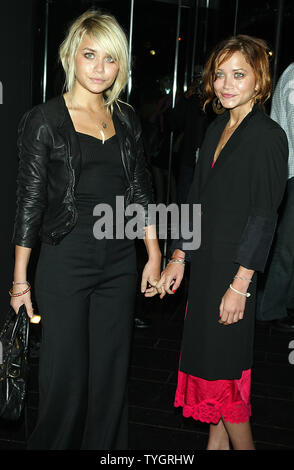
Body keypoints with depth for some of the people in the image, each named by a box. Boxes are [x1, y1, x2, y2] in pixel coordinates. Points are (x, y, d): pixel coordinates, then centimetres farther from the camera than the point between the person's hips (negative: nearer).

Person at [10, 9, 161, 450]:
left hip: (120, 261, 4)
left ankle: (105, 446, 31)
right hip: (65, 261, -4)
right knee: (66, 373, 5)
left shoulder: (126, 120, 9)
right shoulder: (44, 121, -4)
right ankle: (52, 444, 28)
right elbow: (30, 200, -4)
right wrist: (20, 277, -5)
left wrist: (154, 255, 8)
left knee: (111, 372, 13)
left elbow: (141, 191, 12)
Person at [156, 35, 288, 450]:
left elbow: (264, 217, -15)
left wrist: (240, 284, -17)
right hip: (203, 264, 8)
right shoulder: (217, 129, 11)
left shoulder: (268, 136, -12)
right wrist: (178, 258, 12)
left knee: (223, 368, 2)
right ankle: (217, 442, 32)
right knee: (208, 358, 16)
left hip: (234, 268, -8)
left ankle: (242, 445, 21)